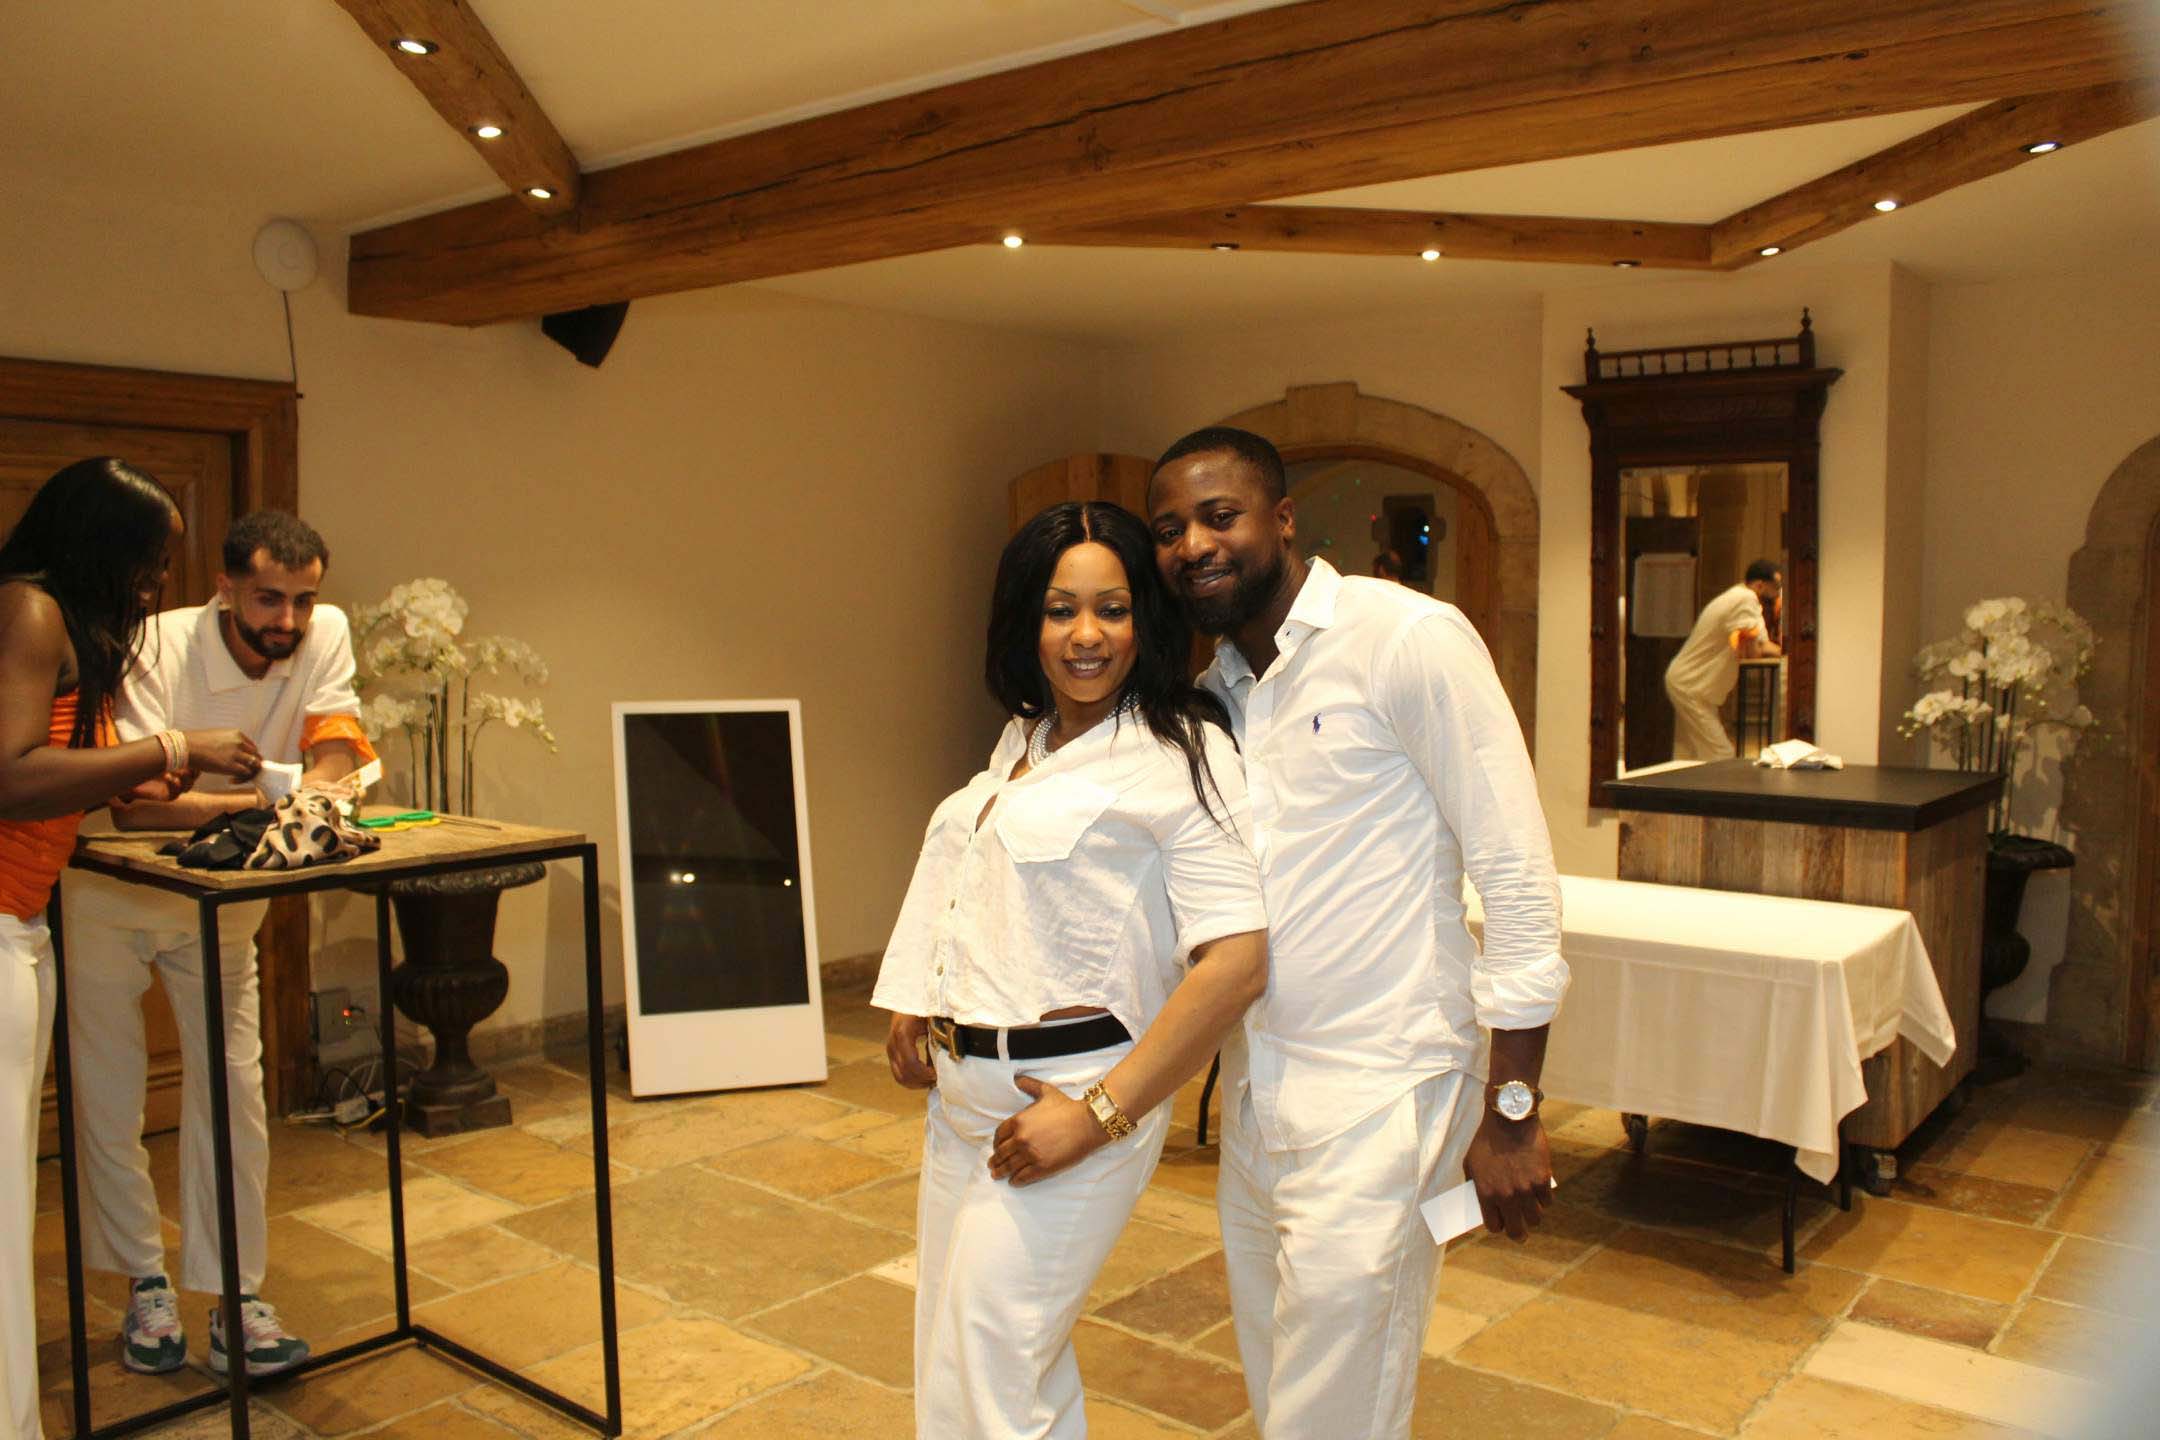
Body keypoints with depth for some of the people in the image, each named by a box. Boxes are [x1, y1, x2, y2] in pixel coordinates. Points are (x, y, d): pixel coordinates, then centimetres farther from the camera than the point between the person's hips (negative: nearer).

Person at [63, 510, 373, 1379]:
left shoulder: (324, 633, -14)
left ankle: (235, 1302, 10)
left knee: (233, 1093, 2)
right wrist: (267, 799, -47)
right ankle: (145, 1284, 23)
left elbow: (336, 750, -17)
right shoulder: (157, 649, -26)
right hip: (109, 898, -3)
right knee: (110, 1096, 6)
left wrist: (313, 790, -40)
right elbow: (134, 802, -35)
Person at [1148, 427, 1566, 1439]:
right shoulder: (1216, 685, 10)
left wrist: (1510, 1110, -14)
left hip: (1375, 1090, -7)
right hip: (1252, 1084, 7)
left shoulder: (1407, 637, -12)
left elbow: (1517, 873, -14)